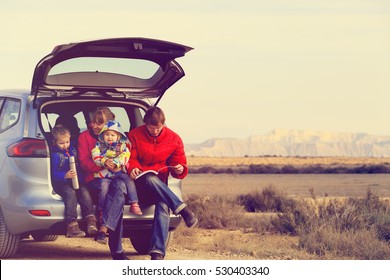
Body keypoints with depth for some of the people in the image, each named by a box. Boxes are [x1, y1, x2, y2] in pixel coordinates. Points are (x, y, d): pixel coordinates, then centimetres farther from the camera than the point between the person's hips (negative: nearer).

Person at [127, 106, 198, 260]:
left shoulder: (174, 139, 8)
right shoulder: (135, 135, 4)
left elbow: (180, 164, 12)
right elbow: (131, 158, 5)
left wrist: (179, 169, -14)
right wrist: (133, 168, -19)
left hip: (160, 185, 1)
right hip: (141, 183, -1)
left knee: (163, 206, -33)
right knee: (150, 179, -40)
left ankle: (157, 253, -42)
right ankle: (182, 209, -42)